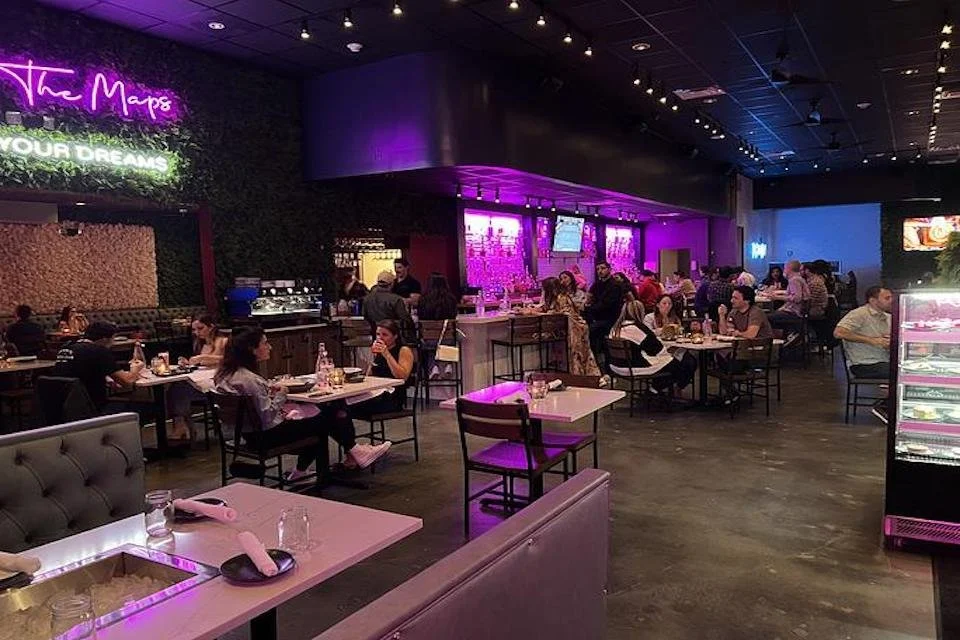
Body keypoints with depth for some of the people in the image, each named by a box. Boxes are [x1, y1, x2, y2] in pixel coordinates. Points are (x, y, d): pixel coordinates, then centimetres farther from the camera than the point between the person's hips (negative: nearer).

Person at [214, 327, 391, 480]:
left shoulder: (227, 373, 3)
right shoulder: (247, 379, -27)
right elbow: (267, 416, -27)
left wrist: (270, 391, 3)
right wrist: (279, 395, -12)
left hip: (251, 433, 10)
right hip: (265, 436, -10)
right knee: (325, 421, 0)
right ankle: (354, 452, 20)